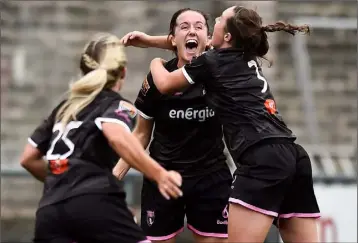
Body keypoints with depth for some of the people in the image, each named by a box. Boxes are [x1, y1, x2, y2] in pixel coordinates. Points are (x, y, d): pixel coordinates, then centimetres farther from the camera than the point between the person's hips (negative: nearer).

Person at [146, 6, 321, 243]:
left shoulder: (212, 62, 4)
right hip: (293, 156, 8)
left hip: (262, 159, -8)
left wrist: (156, 62, 40)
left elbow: (165, 85, 20)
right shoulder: (248, 58, 24)